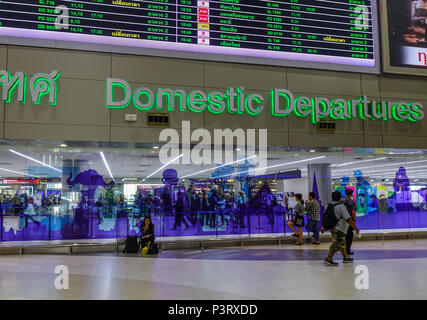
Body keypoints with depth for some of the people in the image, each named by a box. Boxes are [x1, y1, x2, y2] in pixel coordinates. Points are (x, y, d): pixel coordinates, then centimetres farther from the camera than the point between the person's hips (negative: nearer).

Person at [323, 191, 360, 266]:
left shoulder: (329, 206, 8)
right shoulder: (341, 206, -15)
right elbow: (348, 219, -18)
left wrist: (323, 227, 24)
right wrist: (356, 228, -13)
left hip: (333, 228, 9)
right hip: (339, 229, -9)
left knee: (342, 243, 19)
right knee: (336, 244, -7)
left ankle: (346, 257, 30)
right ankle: (328, 259, -8)